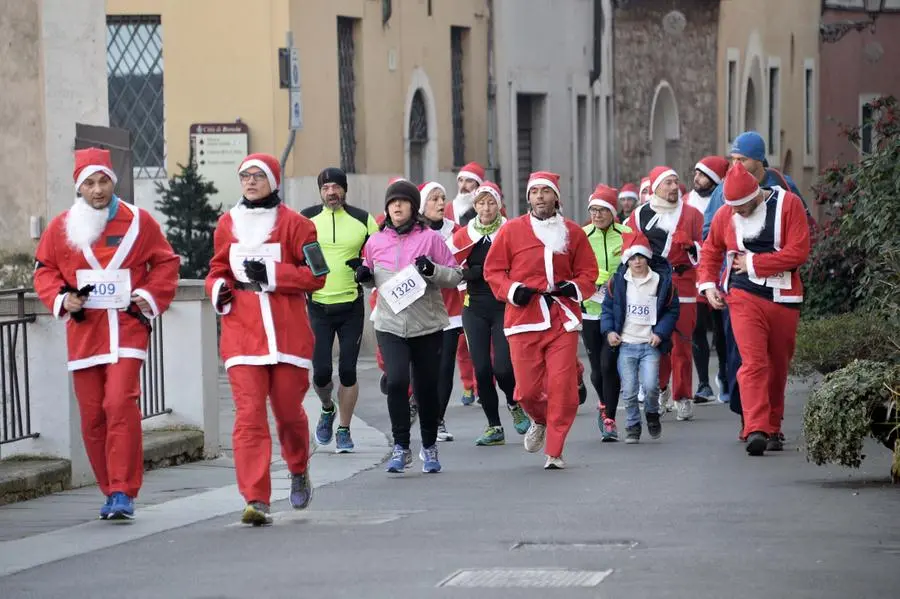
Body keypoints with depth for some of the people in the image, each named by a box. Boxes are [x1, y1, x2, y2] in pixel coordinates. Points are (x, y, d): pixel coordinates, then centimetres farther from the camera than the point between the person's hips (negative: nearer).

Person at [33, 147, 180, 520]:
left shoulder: (139, 222, 2)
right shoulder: (62, 227, 5)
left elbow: (166, 263, 11)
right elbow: (44, 269, 14)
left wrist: (151, 296, -3)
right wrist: (61, 298, -4)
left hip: (126, 328, -3)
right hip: (83, 331, 3)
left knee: (120, 404, -17)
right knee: (91, 416, 4)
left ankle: (123, 493, -15)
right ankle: (112, 491, 18)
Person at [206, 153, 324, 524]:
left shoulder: (294, 224, 1)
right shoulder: (228, 225, 11)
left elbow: (315, 275, -2)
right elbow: (219, 268, 23)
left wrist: (271, 273, -13)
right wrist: (218, 287, 0)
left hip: (287, 333, -1)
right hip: (241, 333, 2)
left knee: (289, 410, 7)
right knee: (249, 414, -10)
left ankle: (299, 471, 39)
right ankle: (256, 500, -15)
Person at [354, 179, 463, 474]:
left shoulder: (430, 238, -2)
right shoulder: (375, 242, 6)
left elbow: (456, 276, 1)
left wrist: (433, 270, -17)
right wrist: (365, 276, -1)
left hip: (427, 326, -1)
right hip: (390, 325, 1)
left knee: (426, 388, 6)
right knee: (396, 381, -17)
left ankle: (430, 447, 26)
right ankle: (401, 448, -7)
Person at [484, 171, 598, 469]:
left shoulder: (572, 232, 7)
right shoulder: (511, 230, 3)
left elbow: (589, 271, 14)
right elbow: (493, 270, 7)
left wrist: (574, 288, -7)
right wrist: (512, 290, -11)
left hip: (562, 320, 1)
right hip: (524, 319, 0)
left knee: (562, 387, -8)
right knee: (527, 390, -1)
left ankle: (554, 453, 3)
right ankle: (540, 421, 35)